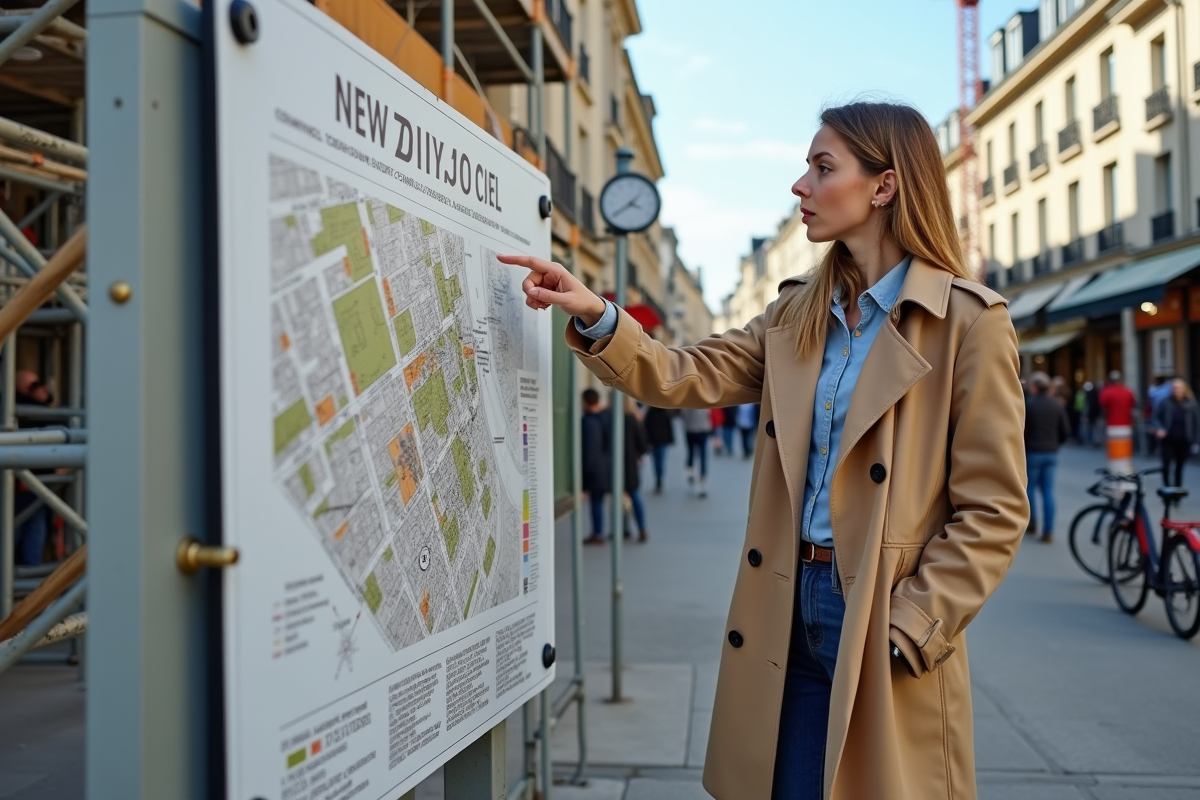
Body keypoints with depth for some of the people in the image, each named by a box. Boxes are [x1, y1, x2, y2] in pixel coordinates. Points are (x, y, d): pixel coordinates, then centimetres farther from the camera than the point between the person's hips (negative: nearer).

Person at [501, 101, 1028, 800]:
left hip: (885, 619, -5)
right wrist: (595, 315, -13)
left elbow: (994, 510, -9)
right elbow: (688, 377, 3)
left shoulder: (968, 321, -8)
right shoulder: (797, 315, 11)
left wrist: (908, 630, -13)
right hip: (791, 610, 5)